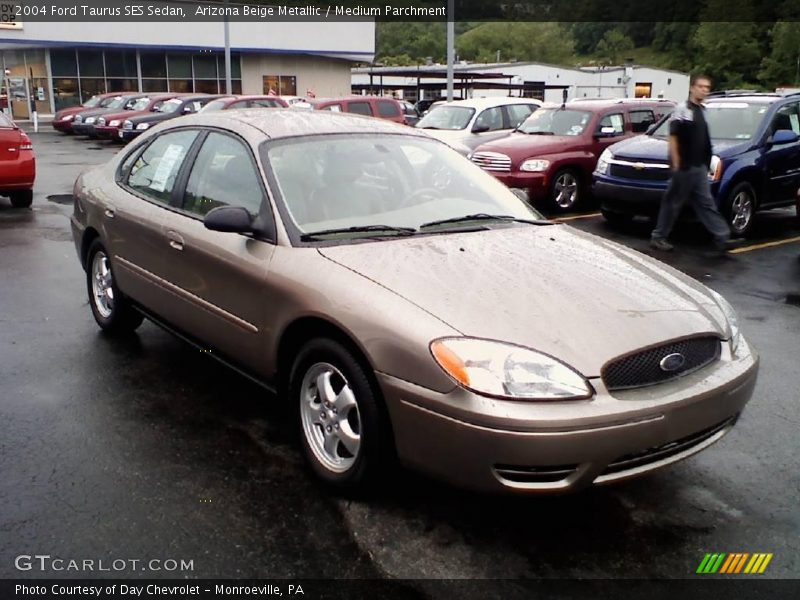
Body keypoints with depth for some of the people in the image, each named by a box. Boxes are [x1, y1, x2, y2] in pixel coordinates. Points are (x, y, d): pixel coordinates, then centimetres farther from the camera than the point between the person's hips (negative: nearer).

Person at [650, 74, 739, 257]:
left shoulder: (703, 111, 14)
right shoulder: (682, 109, -7)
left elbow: (703, 141, 19)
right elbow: (673, 137, -11)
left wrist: (706, 163, 16)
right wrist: (676, 163, -14)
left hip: (699, 166, 7)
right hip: (684, 166, -7)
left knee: (706, 204, 4)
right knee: (673, 202, 1)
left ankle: (722, 239, 1)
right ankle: (658, 237, 13)